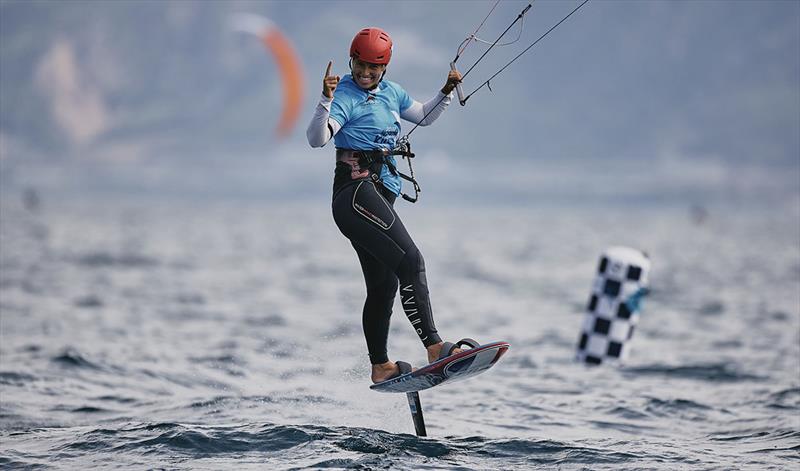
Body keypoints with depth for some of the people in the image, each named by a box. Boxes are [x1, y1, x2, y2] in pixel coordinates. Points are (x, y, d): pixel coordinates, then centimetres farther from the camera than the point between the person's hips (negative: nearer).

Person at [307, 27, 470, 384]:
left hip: (380, 195, 9)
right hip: (356, 190, -9)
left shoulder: (390, 93, 15)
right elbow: (316, 139, -22)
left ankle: (380, 368, 24)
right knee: (410, 260, -21)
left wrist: (446, 92, 17)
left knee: (383, 286, 15)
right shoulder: (346, 96, -9)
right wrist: (326, 100, -36)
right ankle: (434, 348, -27)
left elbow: (424, 117, 32)